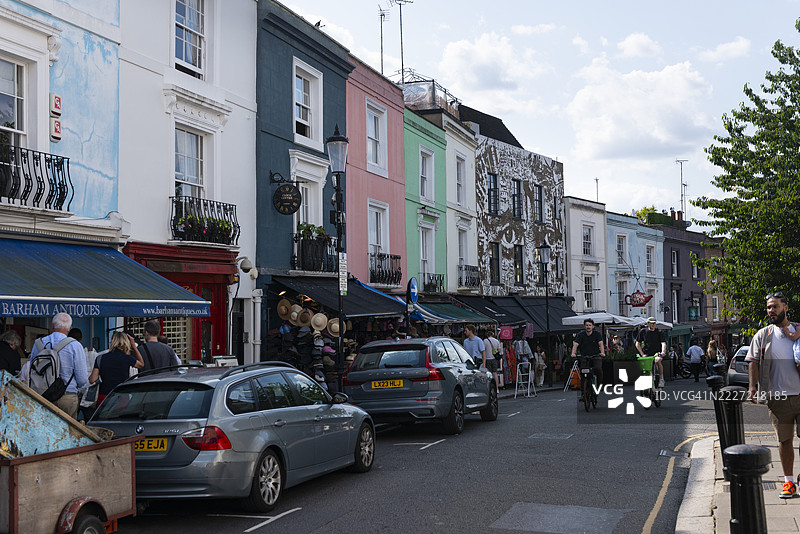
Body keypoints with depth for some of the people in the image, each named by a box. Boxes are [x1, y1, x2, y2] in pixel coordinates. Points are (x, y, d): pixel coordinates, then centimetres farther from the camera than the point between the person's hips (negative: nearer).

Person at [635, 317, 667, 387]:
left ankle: (661, 379, -21)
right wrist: (642, 354, -4)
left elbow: (663, 343, -11)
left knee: (657, 361, -34)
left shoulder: (659, 332, 1)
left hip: (657, 353, -3)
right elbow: (637, 344, 6)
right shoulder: (643, 331, 4)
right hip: (646, 353, 3)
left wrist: (663, 351, -31)